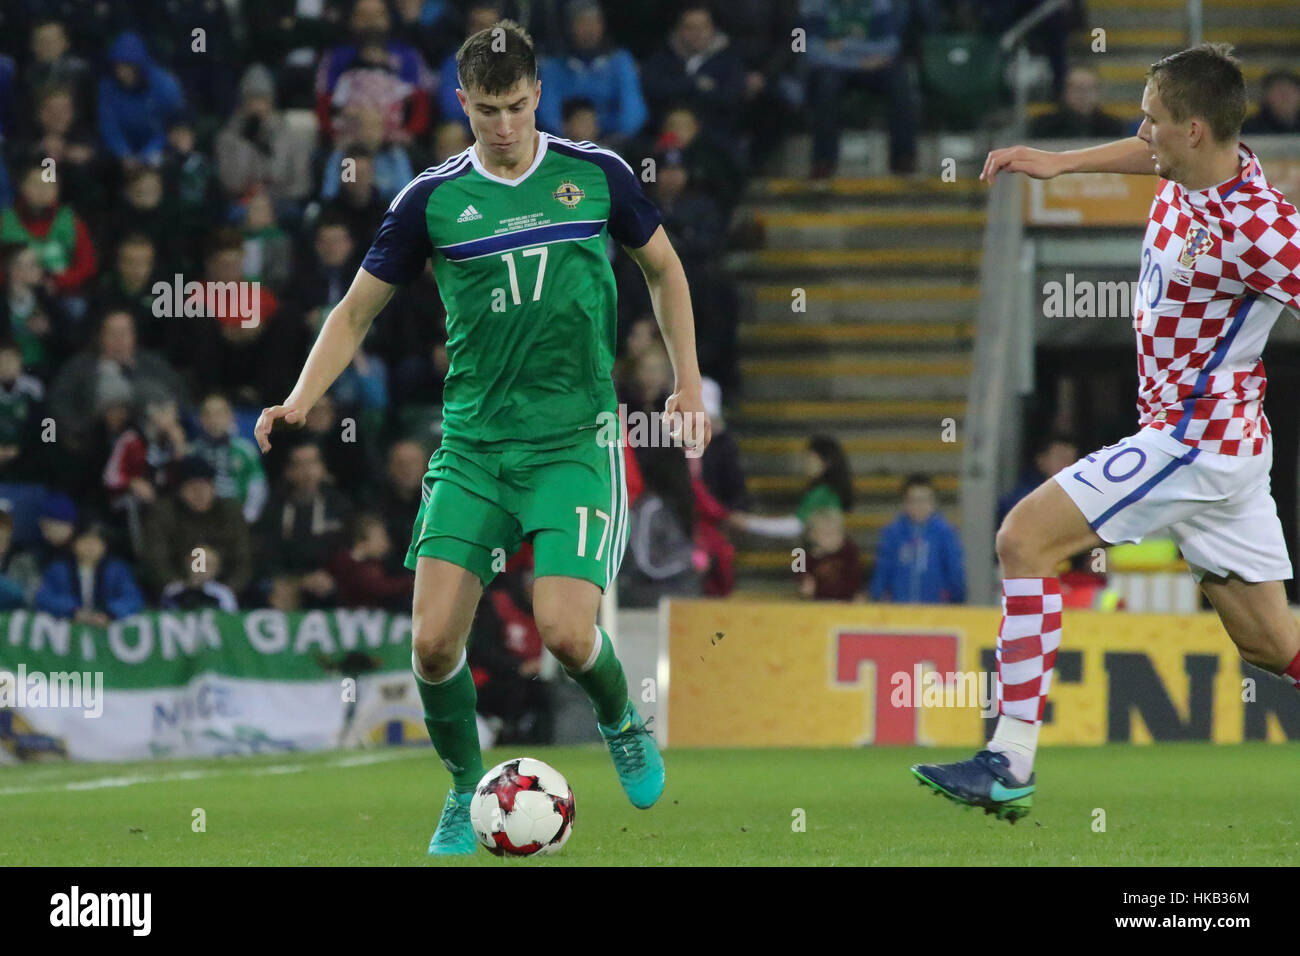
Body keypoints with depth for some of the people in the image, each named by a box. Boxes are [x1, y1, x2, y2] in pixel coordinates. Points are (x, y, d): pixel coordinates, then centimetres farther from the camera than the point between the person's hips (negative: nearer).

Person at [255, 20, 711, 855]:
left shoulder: (596, 175, 1)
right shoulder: (432, 199, 1)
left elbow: (665, 269, 16)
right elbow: (358, 310, 8)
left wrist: (688, 381, 9)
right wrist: (301, 400, -7)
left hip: (575, 439, -2)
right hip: (472, 444, 2)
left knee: (566, 630, -17)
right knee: (434, 640, -9)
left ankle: (622, 724, 17)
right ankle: (466, 793, 16)